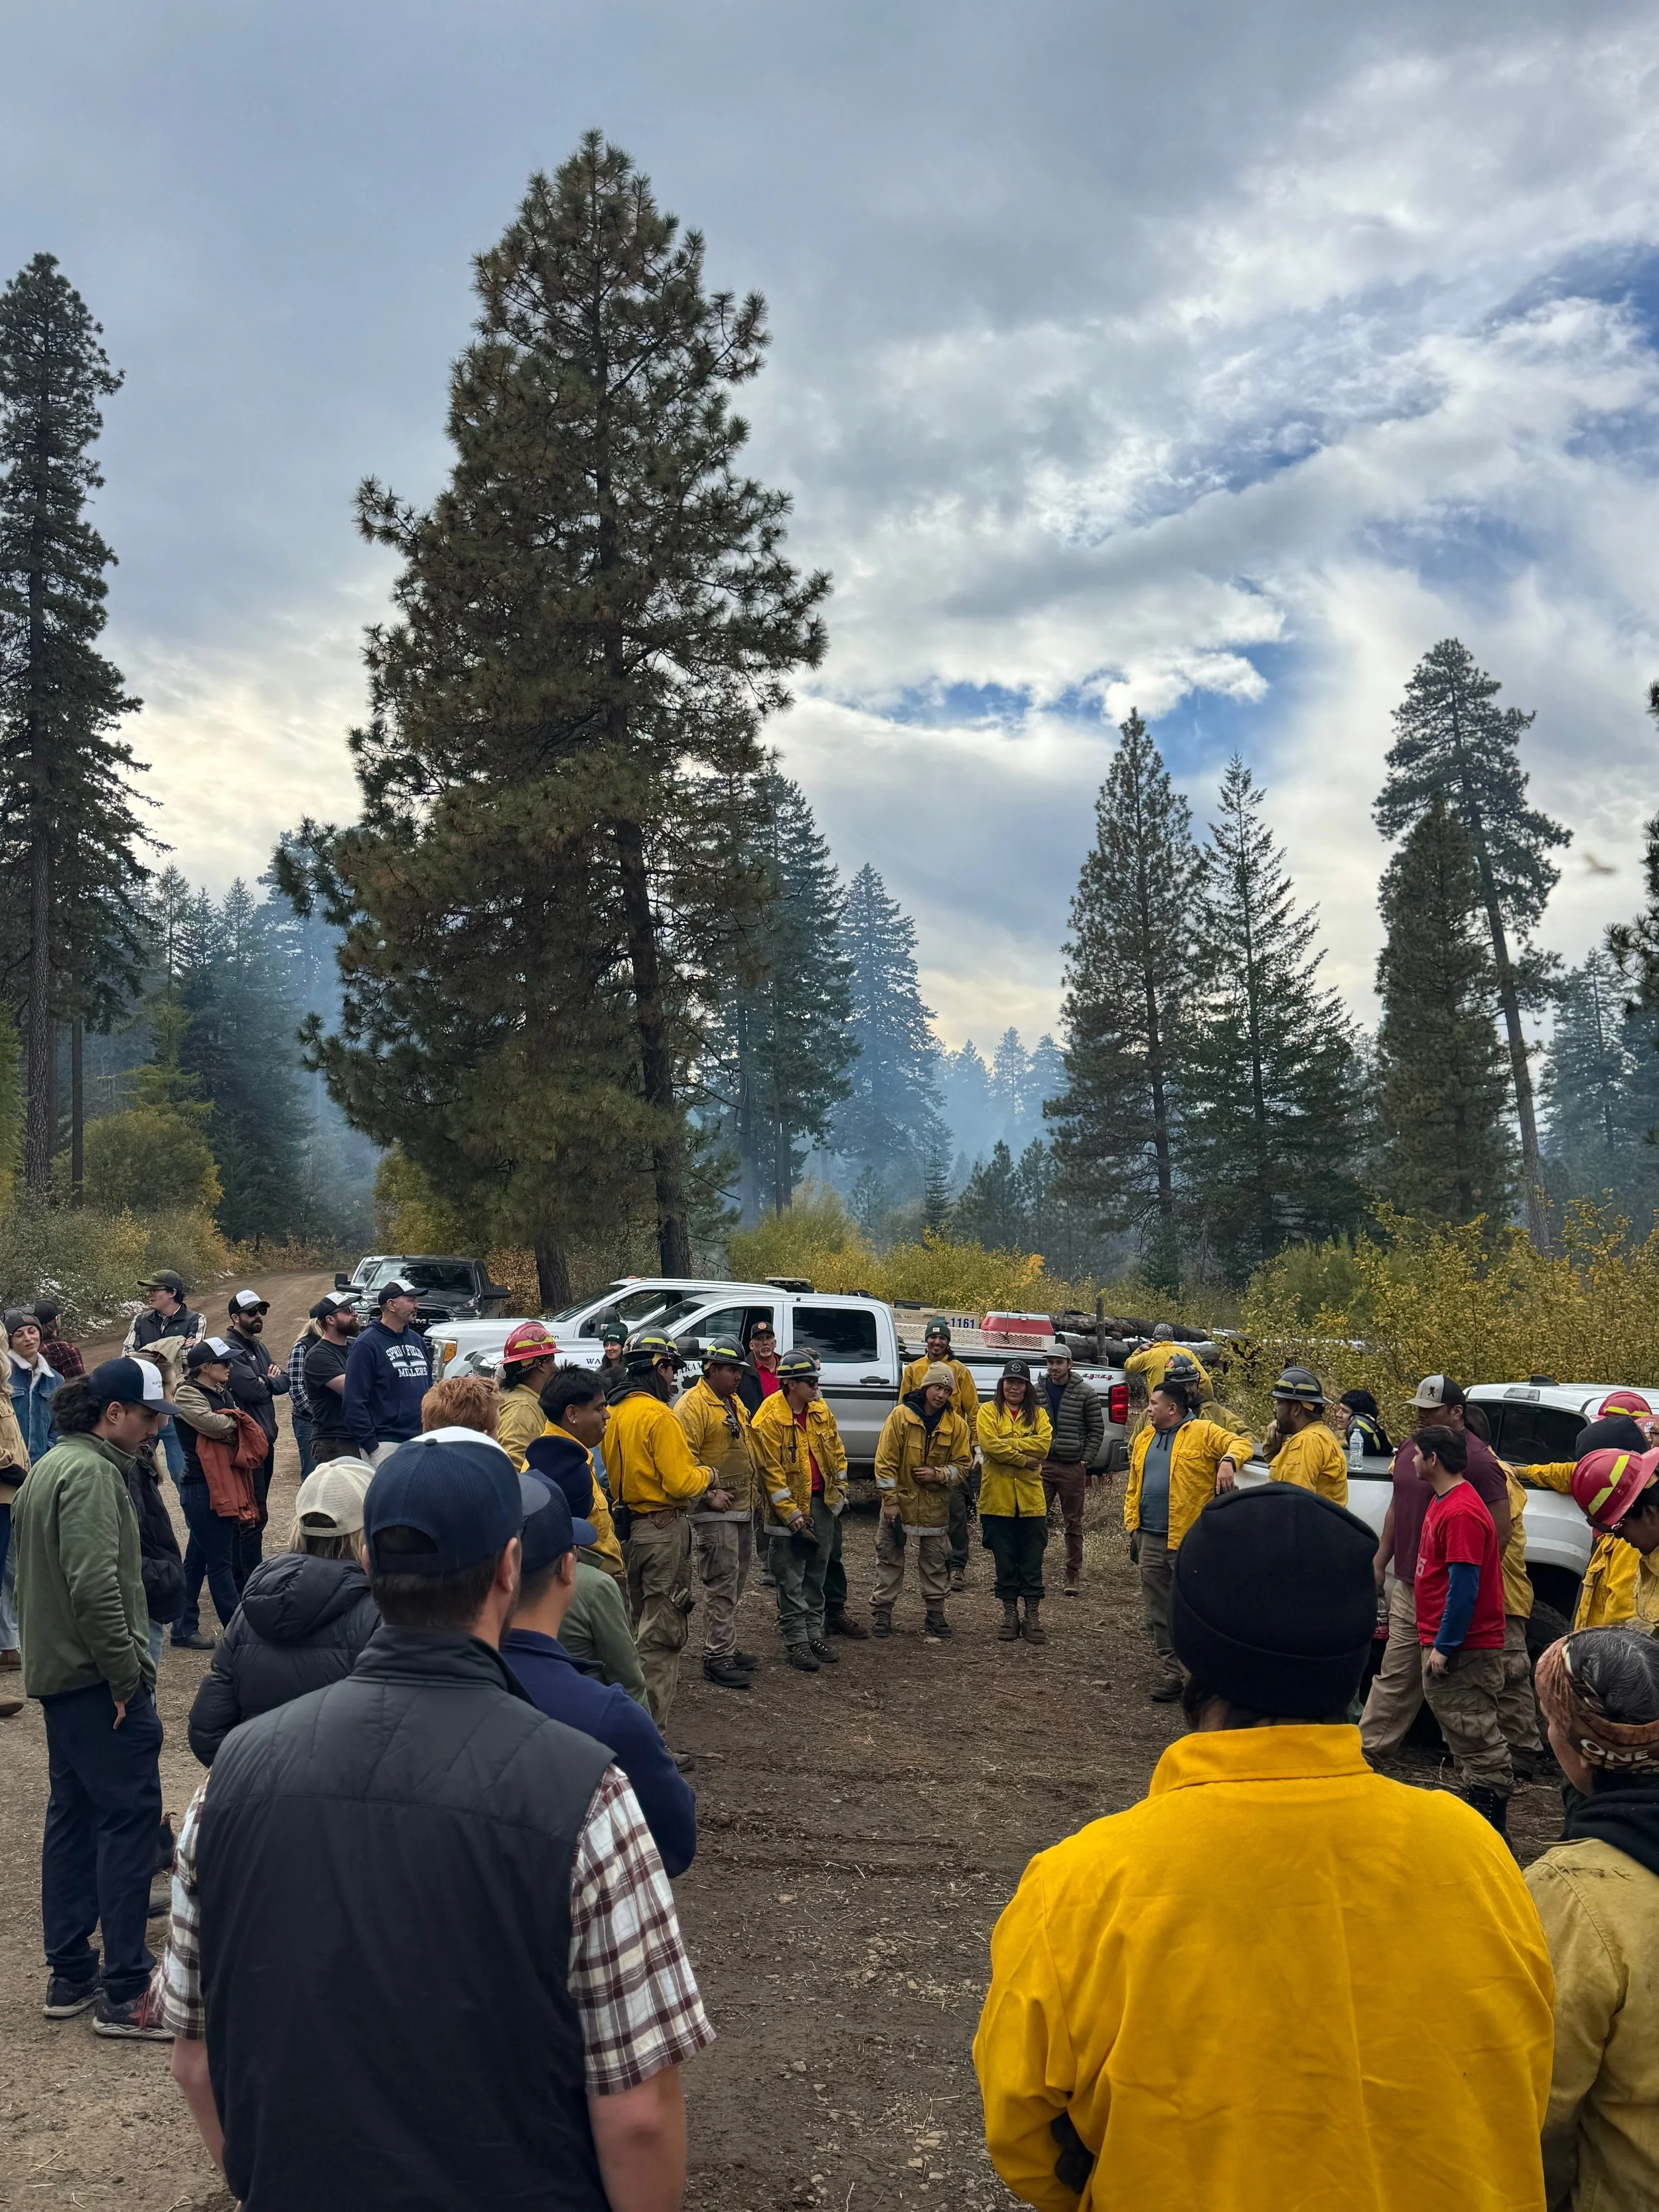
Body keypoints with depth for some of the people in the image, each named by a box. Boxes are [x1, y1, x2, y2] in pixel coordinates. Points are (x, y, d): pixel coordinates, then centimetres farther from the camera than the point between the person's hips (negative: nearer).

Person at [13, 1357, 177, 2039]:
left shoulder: (48, 1466, 15)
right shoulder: (91, 1472, -18)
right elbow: (95, 1584, -27)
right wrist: (127, 1675, -20)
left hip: (56, 1674, 11)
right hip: (97, 1676, -11)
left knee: (74, 1815, 16)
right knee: (130, 1817, -5)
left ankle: (69, 1975, 26)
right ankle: (125, 1993, 0)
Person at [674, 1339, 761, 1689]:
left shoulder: (735, 1404, 16)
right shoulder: (693, 1405, -14)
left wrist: (754, 1486, 19)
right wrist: (710, 1493, -23)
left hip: (743, 1510, 9)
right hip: (715, 1513, -9)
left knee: (735, 1585, 15)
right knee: (721, 1586, -8)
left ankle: (725, 1648, 25)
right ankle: (717, 1658, -2)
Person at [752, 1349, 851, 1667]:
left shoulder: (820, 1411, 3)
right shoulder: (770, 1421, -17)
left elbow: (837, 1452, 14)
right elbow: (772, 1472, -16)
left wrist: (839, 1491, 9)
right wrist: (792, 1514, -17)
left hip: (823, 1502, 6)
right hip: (790, 1508, -6)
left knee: (817, 1574, 15)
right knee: (791, 1579, 1)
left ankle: (814, 1632, 25)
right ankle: (796, 1641, 7)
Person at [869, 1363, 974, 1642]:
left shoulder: (956, 1424, -2)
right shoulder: (901, 1415, -10)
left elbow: (961, 1464, 4)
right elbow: (885, 1460, -10)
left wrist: (937, 1475, -15)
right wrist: (889, 1499, -12)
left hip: (935, 1504, 2)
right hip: (900, 1499, -2)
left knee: (935, 1561, 10)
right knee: (889, 1558, 5)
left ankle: (934, 1616, 20)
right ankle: (882, 1613, 13)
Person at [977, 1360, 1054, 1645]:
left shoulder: (1038, 1414, 8)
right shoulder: (989, 1412, 2)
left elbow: (1044, 1444, -11)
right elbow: (990, 1444, -14)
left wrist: (1007, 1444, -16)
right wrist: (1024, 1459, -13)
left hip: (1031, 1499, 1)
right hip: (998, 1498, -1)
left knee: (1032, 1562, 5)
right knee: (1005, 1562, 7)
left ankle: (1033, 1616, 13)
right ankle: (1010, 1616, 18)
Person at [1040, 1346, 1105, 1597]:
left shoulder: (1085, 1393, -1)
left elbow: (1097, 1429, 3)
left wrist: (1085, 1461, -4)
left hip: (1073, 1467, -1)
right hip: (1042, 1465, 1)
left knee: (1073, 1525, 7)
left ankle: (1073, 1576, 15)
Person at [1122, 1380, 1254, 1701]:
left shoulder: (1203, 1433, -4)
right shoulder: (1144, 1439, 15)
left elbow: (1241, 1443, -12)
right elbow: (1134, 1488, 18)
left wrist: (1229, 1460, -33)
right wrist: (1132, 1528, 12)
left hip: (1190, 1541, -7)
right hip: (1150, 1540, 7)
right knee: (1158, 1614, 10)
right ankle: (1171, 1673, 19)